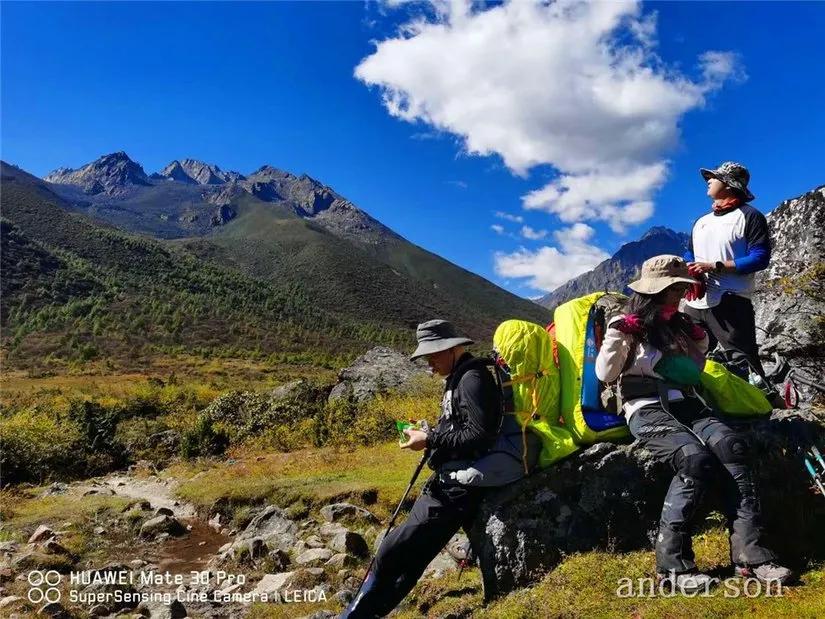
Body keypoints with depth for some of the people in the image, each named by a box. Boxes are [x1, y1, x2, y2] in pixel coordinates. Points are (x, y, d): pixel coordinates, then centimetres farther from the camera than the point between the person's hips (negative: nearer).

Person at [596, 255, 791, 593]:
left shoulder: (679, 325, 20)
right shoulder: (628, 326, 2)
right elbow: (605, 374, -8)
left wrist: (700, 340, 17)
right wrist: (618, 334, -18)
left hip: (686, 404, 6)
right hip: (647, 410, -6)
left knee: (732, 446, -24)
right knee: (696, 459, -31)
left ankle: (750, 553, -27)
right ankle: (673, 563, -25)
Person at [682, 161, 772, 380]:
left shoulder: (750, 217, -2)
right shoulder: (701, 221, 22)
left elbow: (760, 258, -12)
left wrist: (715, 266, -17)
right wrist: (689, 271, -1)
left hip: (730, 304, -7)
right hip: (695, 304, 7)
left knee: (743, 366, -8)